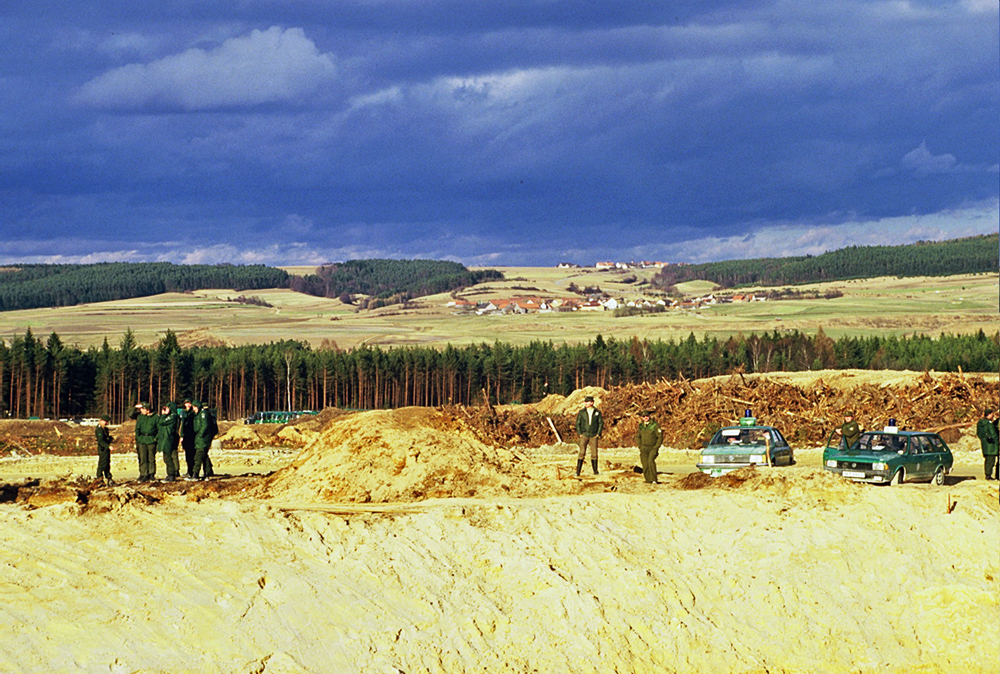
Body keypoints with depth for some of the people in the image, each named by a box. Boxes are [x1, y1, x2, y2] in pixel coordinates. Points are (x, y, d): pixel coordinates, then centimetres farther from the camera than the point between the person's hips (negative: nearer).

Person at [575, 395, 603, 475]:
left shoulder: (597, 412, 4)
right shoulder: (581, 412, 3)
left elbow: (601, 423, 7)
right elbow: (578, 423, 6)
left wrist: (598, 433, -2)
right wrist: (580, 434, -4)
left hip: (594, 436, 1)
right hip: (584, 435, -1)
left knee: (594, 453, 2)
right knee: (582, 453, -9)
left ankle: (595, 471, 10)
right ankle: (578, 471, -10)